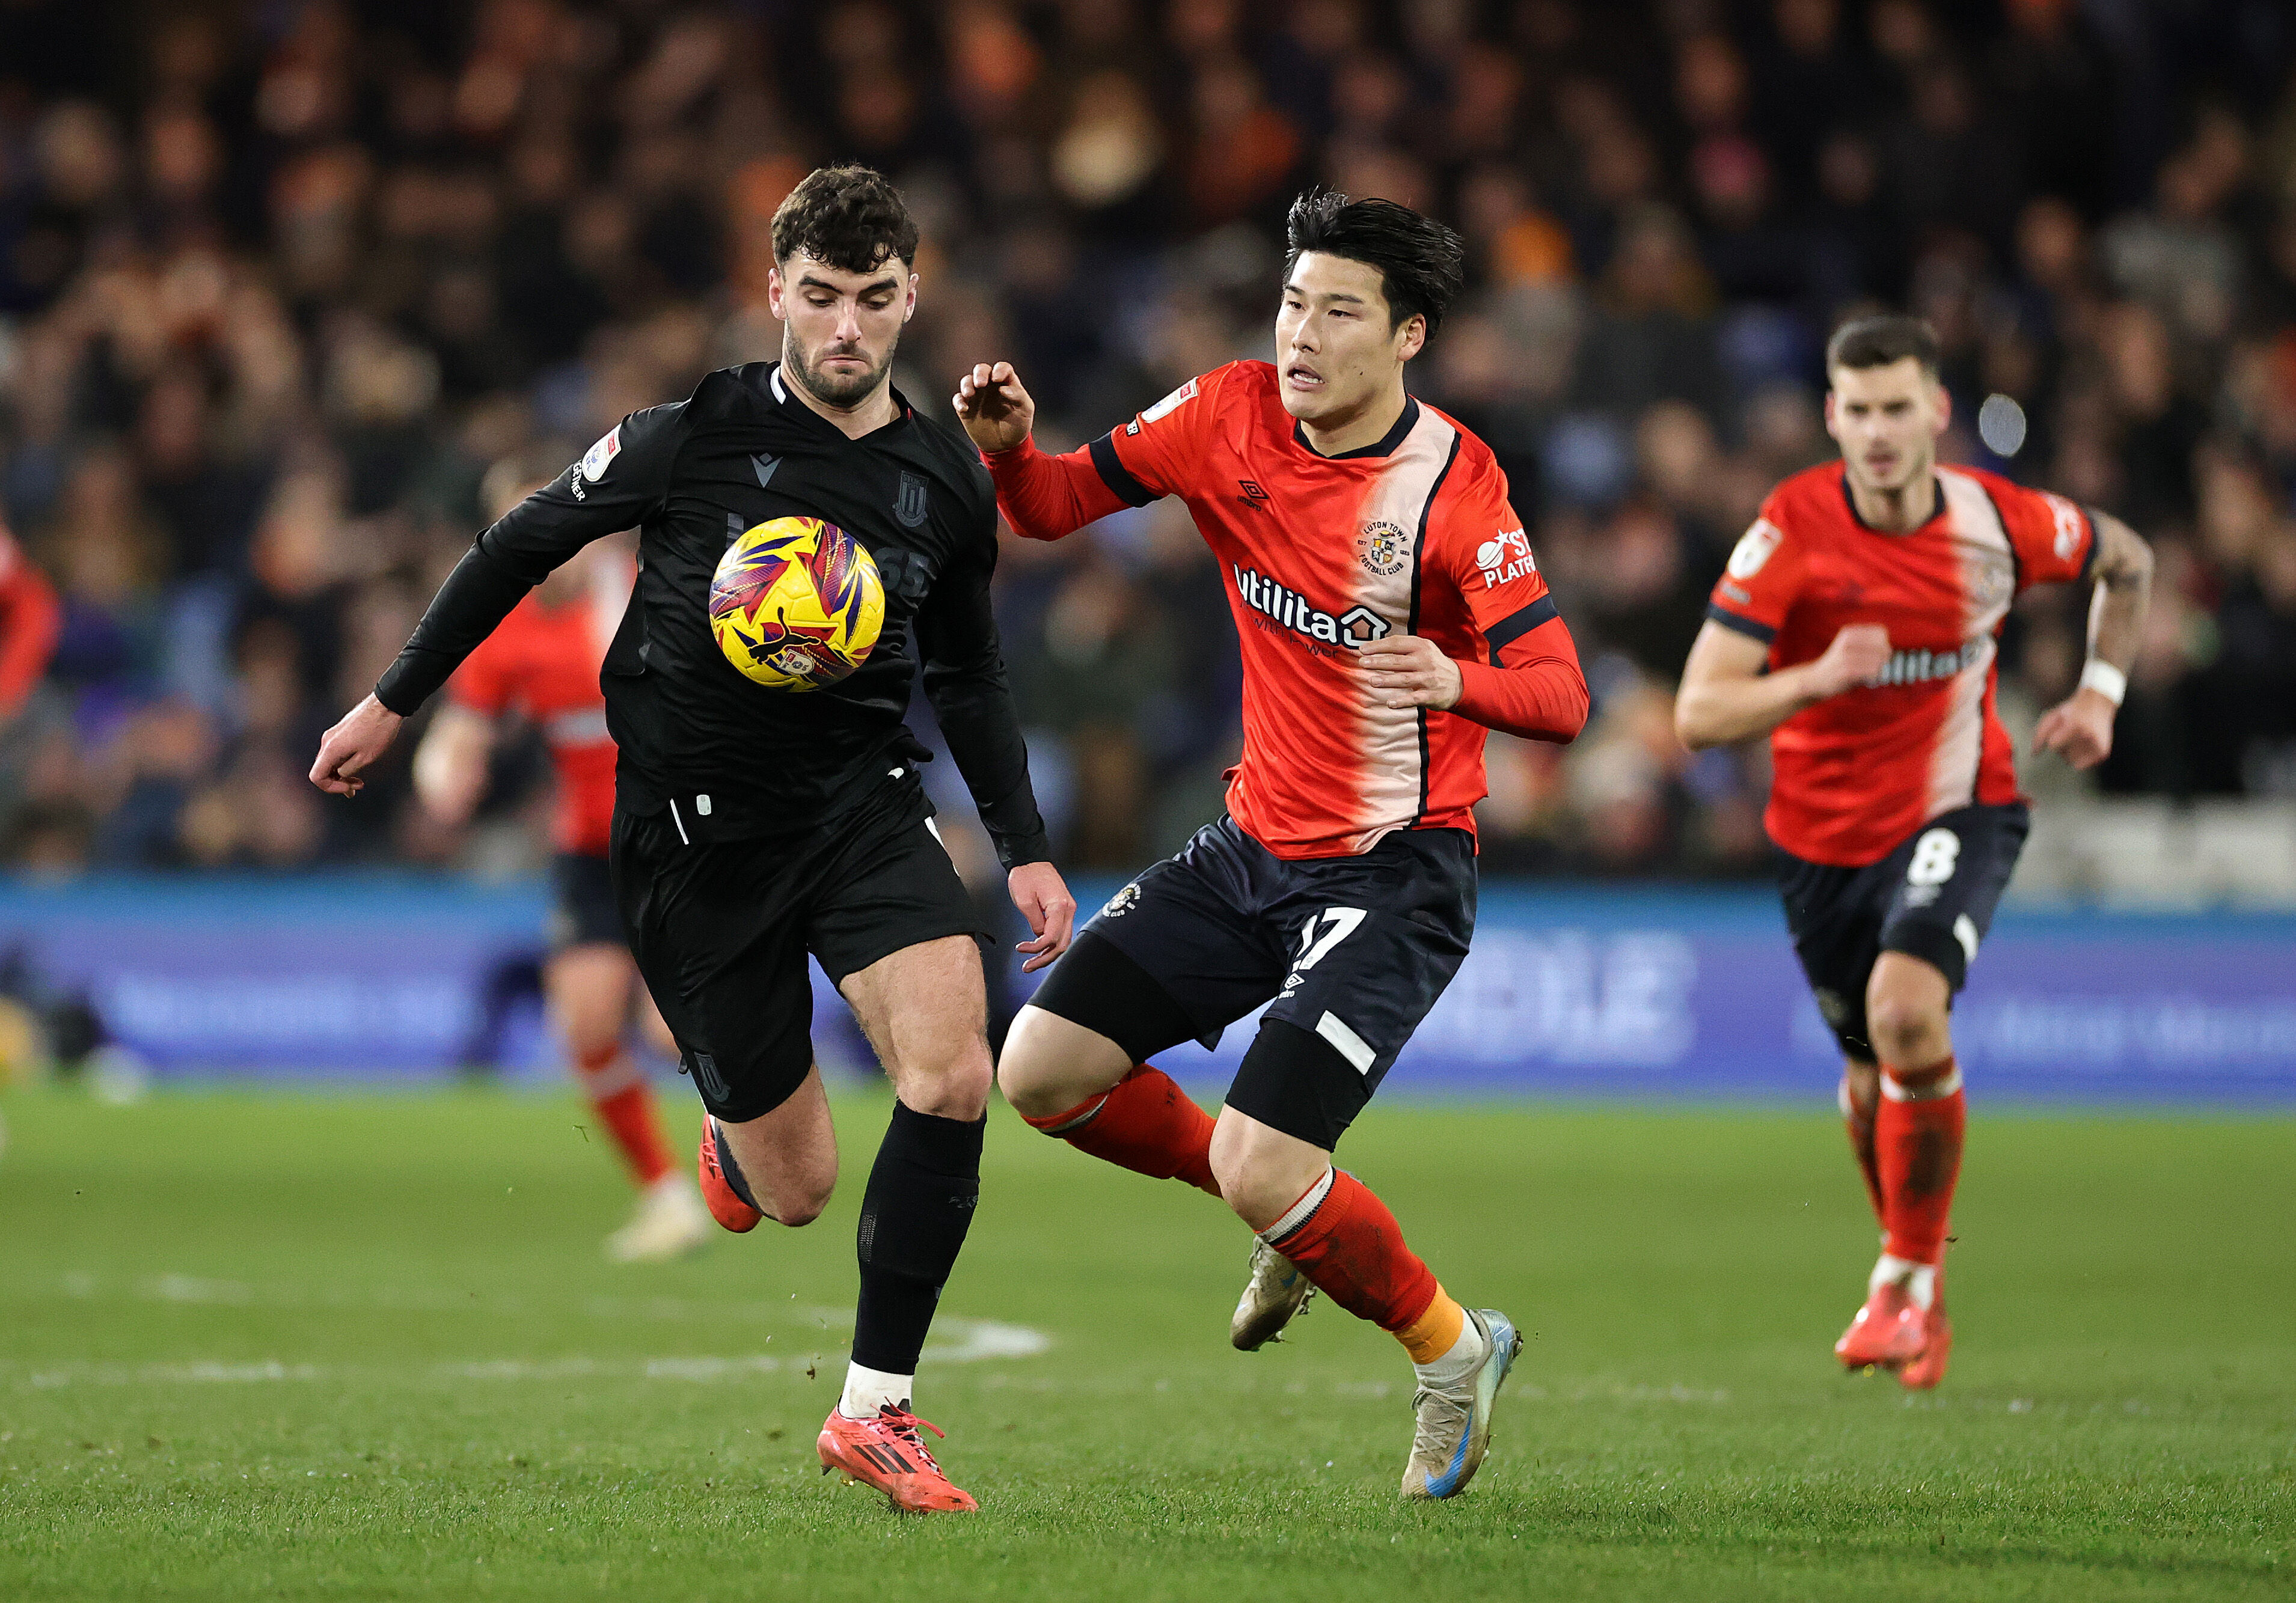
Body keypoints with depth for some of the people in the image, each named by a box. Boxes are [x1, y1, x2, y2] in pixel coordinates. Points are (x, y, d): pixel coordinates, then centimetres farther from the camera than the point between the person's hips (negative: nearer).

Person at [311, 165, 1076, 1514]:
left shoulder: (948, 481, 2)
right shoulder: (698, 437, -10)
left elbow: (969, 671, 18)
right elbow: (524, 545, 4)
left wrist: (1026, 846, 10)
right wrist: (395, 703, 8)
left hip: (863, 799, 2)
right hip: (697, 830, -2)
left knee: (953, 1073, -24)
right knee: (798, 1189, 1)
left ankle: (876, 1410, -11)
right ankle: (733, 1131, 42)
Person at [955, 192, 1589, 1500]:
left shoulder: (1454, 482, -18)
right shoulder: (1231, 416, -3)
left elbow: (1562, 695, -21)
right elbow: (1058, 505, 7)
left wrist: (1457, 681, -42)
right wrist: (1008, 445, -15)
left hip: (1397, 874, -7)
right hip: (1254, 850, 7)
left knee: (1261, 1170, -18)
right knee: (1044, 1070, 0)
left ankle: (1453, 1349, 9)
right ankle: (1299, 1210, 22)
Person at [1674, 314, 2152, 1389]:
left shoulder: (1999, 522, -13)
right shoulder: (1791, 531, -18)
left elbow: (2126, 561, 11)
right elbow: (1697, 716, -23)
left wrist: (2100, 693, 2)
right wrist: (1815, 678, -39)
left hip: (1957, 808, -1)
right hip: (1823, 834, 2)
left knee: (1907, 1008, -28)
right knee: (1870, 1078, 13)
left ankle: (1909, 1279, -11)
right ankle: (1906, 1250, 44)